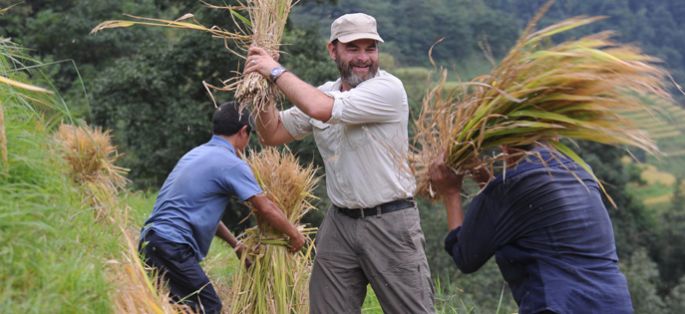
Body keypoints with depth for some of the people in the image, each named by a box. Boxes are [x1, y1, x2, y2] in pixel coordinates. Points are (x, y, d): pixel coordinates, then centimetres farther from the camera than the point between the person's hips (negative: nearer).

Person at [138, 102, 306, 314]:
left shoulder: (196, 153, 19)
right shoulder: (232, 164, -8)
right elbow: (266, 209, -6)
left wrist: (235, 244, 29)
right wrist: (295, 235, 9)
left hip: (152, 241, 10)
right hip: (172, 246, -9)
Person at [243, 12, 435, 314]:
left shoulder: (388, 88, -14)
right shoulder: (321, 94, 7)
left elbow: (321, 108, -26)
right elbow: (273, 134, 11)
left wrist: (277, 71, -13)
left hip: (390, 223, -5)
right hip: (339, 222, 6)